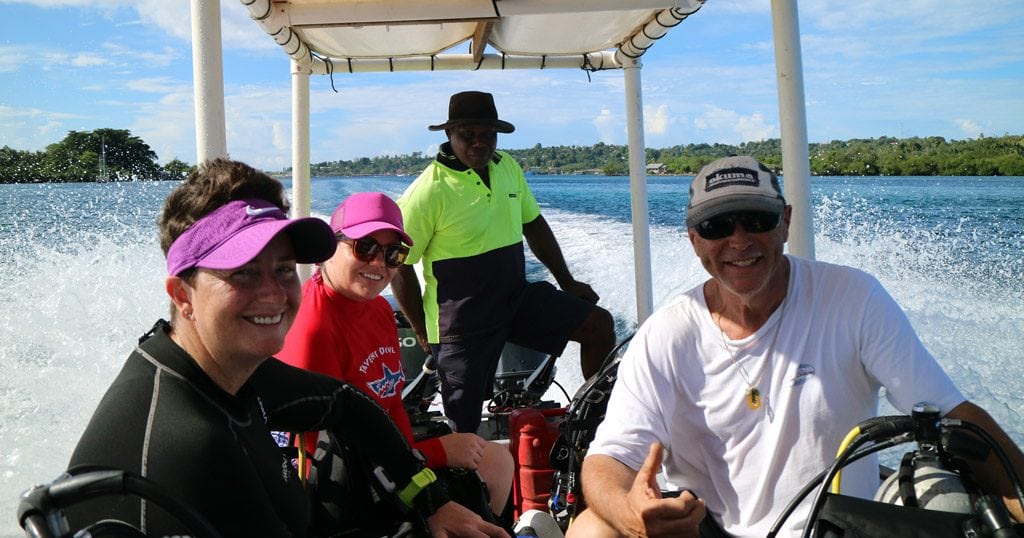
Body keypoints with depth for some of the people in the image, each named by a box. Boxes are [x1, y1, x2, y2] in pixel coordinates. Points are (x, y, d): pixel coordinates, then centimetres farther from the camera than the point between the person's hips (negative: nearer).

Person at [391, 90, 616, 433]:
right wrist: (424, 334, -6)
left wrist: (567, 283, 16)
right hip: (464, 321, -6)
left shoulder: (507, 167, 4)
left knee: (599, 325, 1)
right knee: (463, 425, -3)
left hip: (518, 295, 6)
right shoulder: (428, 191, -17)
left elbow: (533, 225, 17)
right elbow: (400, 266, -12)